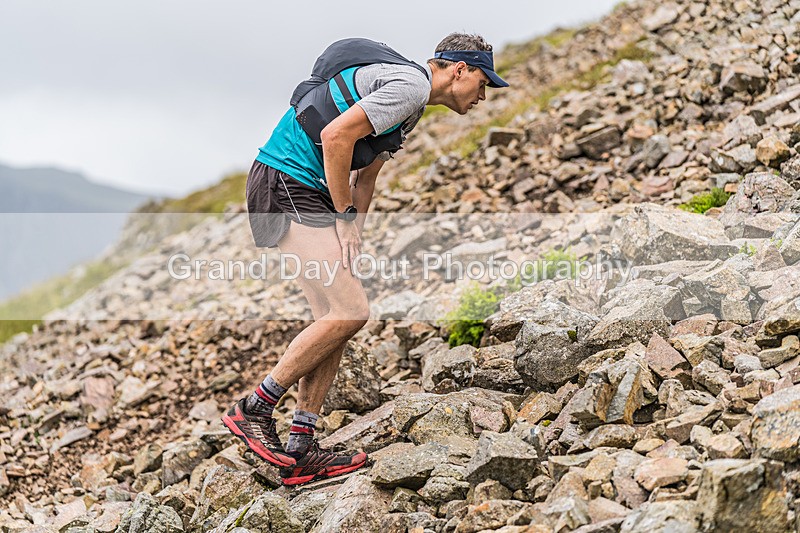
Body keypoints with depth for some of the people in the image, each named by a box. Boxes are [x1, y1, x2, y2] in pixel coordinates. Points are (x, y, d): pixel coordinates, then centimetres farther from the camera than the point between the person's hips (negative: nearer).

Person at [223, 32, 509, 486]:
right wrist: (345, 218, -12)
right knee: (350, 310, -14)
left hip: (307, 192, 10)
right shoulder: (411, 83, -12)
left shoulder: (412, 106, 22)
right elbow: (335, 135, -21)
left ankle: (300, 450, 9)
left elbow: (365, 176, 25)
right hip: (287, 182, -10)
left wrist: (354, 232, 11)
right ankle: (253, 410, -4)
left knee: (337, 316, 7)